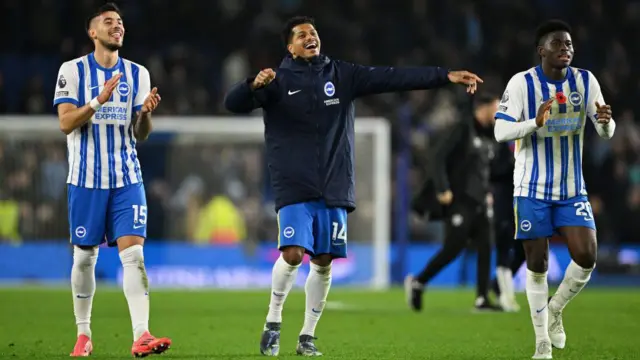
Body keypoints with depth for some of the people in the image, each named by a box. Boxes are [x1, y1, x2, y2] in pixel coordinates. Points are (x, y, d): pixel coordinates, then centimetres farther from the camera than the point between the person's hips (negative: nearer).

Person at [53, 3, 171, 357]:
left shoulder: (137, 73, 8)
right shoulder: (73, 70, -1)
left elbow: (140, 134, 9)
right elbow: (66, 122, -9)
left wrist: (146, 112, -13)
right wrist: (99, 101, -23)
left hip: (127, 178, 2)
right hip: (86, 178, -2)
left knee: (133, 252, -11)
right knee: (84, 256, 5)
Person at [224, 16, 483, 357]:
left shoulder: (341, 75, 6)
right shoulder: (278, 81, -1)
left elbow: (393, 78, 2)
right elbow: (233, 103, -10)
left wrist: (445, 76, -4)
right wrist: (254, 85, -32)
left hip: (334, 188, 3)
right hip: (294, 187, -3)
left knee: (323, 262, 4)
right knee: (293, 254, -17)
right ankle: (273, 321, 4)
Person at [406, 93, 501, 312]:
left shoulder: (489, 137, 15)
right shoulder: (463, 130, -9)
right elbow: (437, 156, -14)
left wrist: (487, 193, 10)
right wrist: (443, 189, -19)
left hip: (478, 203, 8)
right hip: (459, 200, -8)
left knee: (485, 248, -2)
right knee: (453, 249, -8)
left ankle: (482, 299, -1)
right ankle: (417, 283, 9)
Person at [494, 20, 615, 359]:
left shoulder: (585, 80, -2)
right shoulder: (521, 82, -12)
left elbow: (605, 132, 1)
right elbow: (500, 131, -16)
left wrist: (606, 122, -25)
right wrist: (535, 122, -34)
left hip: (572, 189, 3)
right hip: (533, 190, -3)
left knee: (586, 258, -10)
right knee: (537, 264, 3)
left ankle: (555, 309, 19)